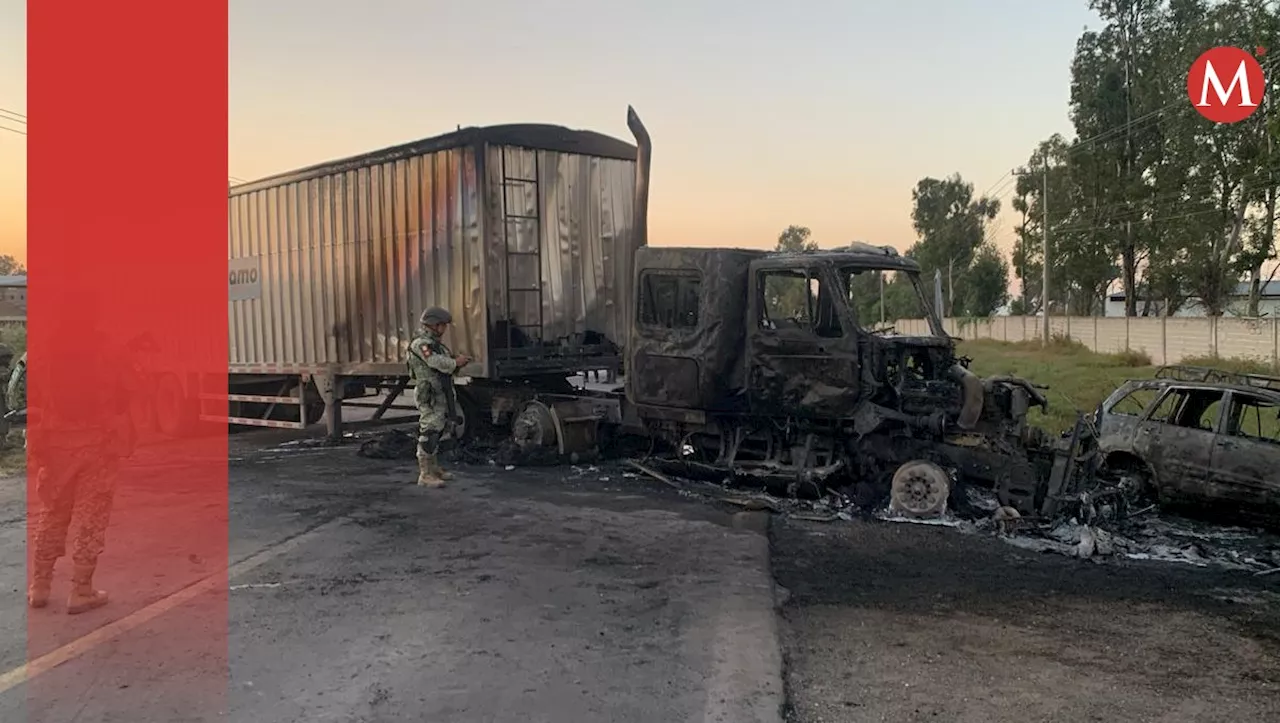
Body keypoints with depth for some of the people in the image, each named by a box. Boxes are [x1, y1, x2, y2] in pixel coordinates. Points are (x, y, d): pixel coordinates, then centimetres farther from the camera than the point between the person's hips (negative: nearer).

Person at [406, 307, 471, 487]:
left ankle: (434, 469, 26)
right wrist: (456, 362, -10)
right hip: (430, 396, -10)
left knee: (436, 432, 16)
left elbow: (448, 368, 18)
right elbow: (437, 362, -26)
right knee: (429, 433, -9)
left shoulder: (436, 344, 18)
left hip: (441, 395, 10)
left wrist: (457, 363, -3)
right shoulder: (421, 344, -13)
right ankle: (425, 475, -7)